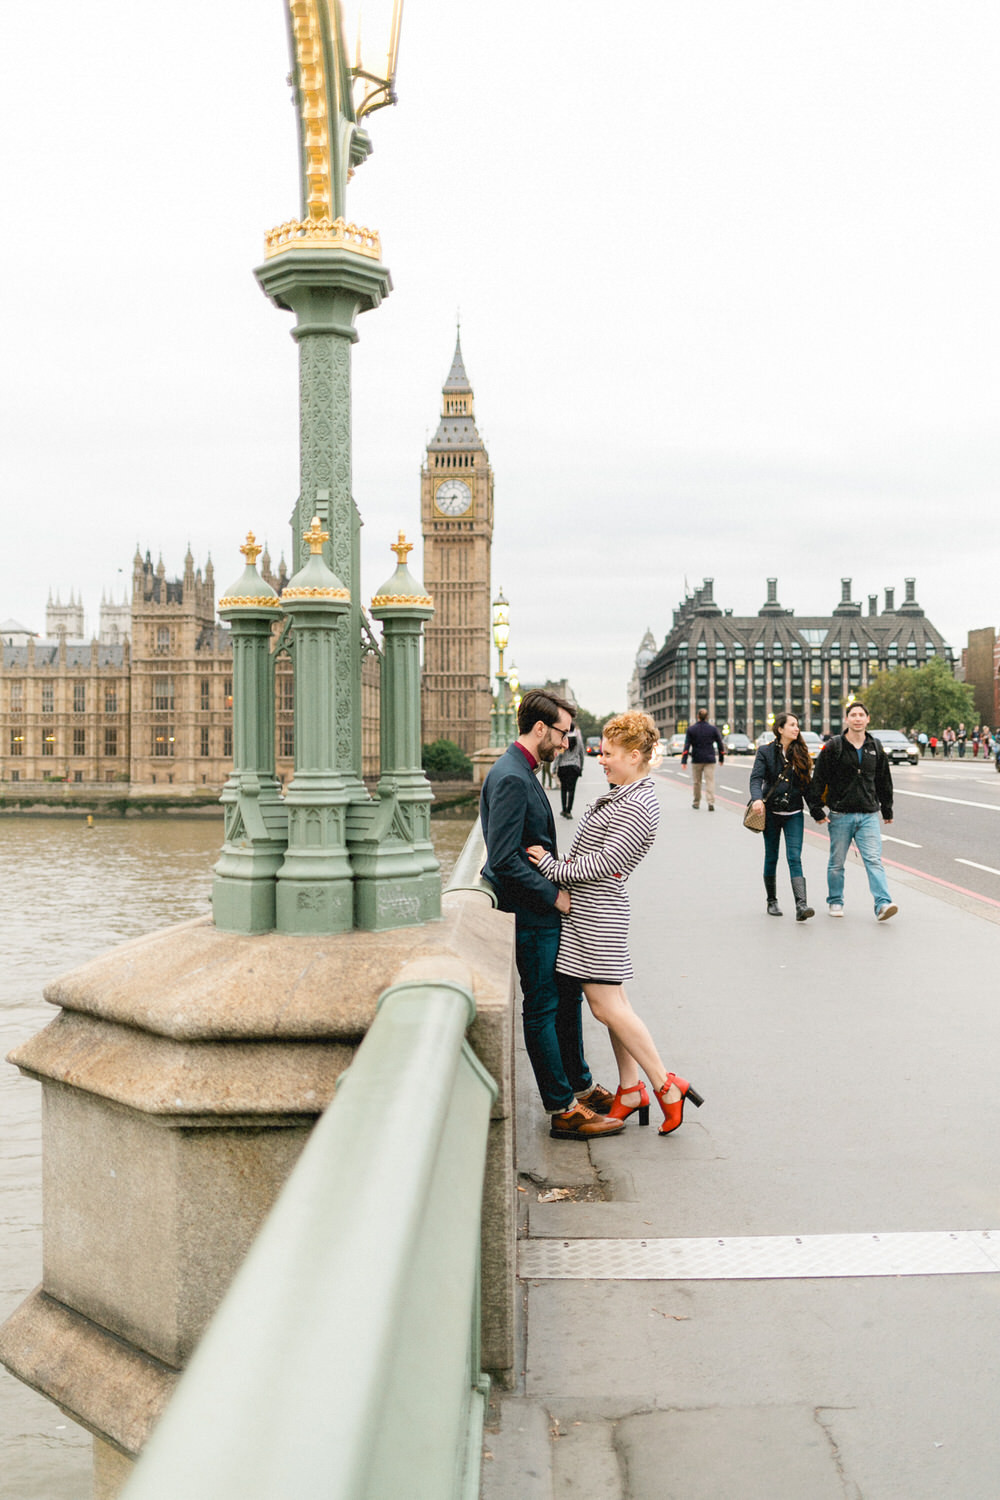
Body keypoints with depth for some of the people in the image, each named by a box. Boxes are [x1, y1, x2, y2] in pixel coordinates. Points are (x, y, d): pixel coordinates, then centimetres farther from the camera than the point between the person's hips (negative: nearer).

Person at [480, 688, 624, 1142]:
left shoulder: (522, 773, 13)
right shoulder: (510, 778, -21)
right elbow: (505, 860, -25)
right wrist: (554, 895, -18)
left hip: (542, 909, 10)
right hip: (529, 913, -10)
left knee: (567, 997, 19)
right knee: (543, 1008, -2)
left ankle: (580, 1086, 33)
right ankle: (564, 1112, 6)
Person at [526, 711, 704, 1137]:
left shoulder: (637, 807, -18)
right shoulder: (619, 793, 14)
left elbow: (606, 864, -21)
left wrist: (553, 867, -14)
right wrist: (556, 864, 11)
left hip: (597, 910, -10)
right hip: (591, 908, 10)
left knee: (606, 1005, -6)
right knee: (611, 1002, 13)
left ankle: (666, 1086, 1)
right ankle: (630, 1090, 19)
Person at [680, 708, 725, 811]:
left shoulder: (691, 729, -2)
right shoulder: (713, 729, 1)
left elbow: (687, 745, -7)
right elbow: (720, 744, 5)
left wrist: (684, 761, -9)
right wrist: (721, 758, 17)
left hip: (696, 760, 0)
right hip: (710, 760, 0)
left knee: (696, 782, 12)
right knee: (710, 781, -2)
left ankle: (696, 803, 22)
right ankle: (711, 802, -16)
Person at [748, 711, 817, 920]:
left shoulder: (801, 752, 6)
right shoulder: (766, 752, -1)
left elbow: (806, 784, 11)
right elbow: (756, 778, -12)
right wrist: (758, 798, -29)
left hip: (794, 813, 1)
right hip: (771, 812, -1)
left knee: (794, 857, -10)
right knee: (771, 857, 9)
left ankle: (801, 905, -19)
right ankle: (772, 901, 24)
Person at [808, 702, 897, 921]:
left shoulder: (875, 747, 8)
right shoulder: (833, 747, -3)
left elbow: (884, 780, 19)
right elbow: (818, 779, -2)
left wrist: (887, 810, 22)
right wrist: (817, 810, -7)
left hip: (868, 814, 2)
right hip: (840, 814, -2)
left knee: (874, 860, -9)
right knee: (837, 863, 8)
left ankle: (882, 904, -16)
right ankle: (835, 902, 25)